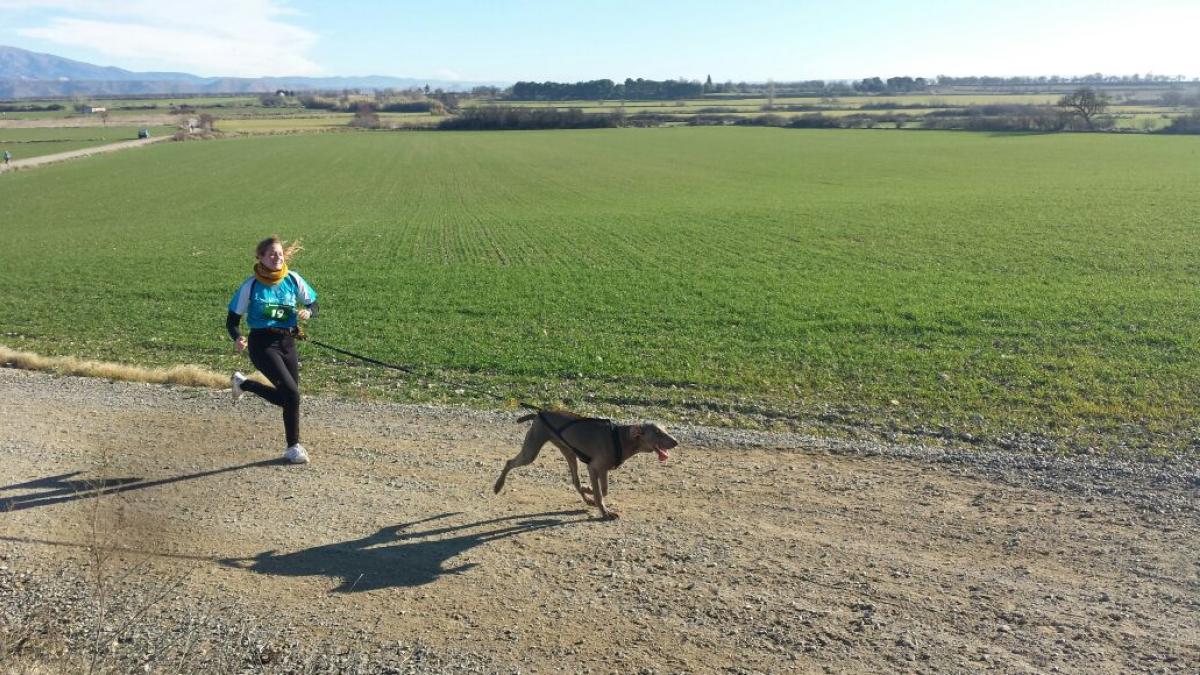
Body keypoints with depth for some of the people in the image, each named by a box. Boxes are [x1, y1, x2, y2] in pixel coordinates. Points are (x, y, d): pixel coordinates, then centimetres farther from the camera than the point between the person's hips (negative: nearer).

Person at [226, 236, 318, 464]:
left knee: (286, 397, 9)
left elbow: (313, 306, 9)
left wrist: (307, 312, -15)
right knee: (291, 393, -16)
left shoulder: (293, 279, 0)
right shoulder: (251, 285, -8)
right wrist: (237, 338, -22)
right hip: (262, 344, -5)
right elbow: (232, 320, -2)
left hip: (287, 342, 5)